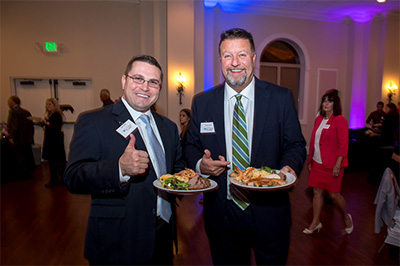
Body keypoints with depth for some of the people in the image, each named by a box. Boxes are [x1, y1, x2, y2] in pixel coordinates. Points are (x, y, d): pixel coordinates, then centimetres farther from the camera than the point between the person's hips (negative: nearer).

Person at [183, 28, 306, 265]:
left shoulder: (281, 98, -5)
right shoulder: (202, 103, -1)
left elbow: (296, 145, 0)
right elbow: (191, 146, 5)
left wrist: (290, 168, -20)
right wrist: (200, 163, -16)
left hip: (269, 211, 0)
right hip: (221, 215, 1)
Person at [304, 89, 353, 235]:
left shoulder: (340, 120, -9)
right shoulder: (318, 119, 10)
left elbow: (343, 144, -13)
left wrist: (337, 165, -17)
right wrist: (310, 160, 12)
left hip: (332, 164, -6)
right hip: (317, 163, 6)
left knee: (333, 194, 3)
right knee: (317, 192, 9)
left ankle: (346, 216, 32)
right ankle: (315, 222, 22)